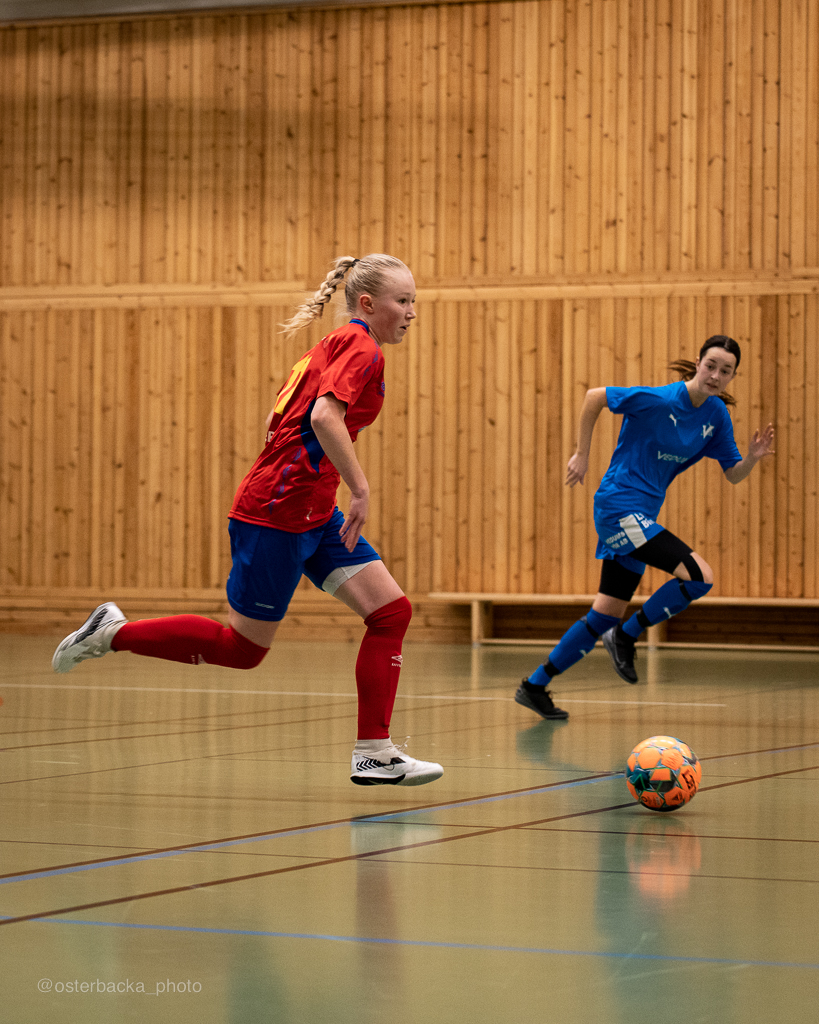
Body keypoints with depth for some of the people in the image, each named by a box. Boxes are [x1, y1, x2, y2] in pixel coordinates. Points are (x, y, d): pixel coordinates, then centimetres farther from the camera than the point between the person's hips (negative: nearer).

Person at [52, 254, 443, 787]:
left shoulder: (335, 345, 18)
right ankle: (115, 632, 14)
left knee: (391, 612, 0)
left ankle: (374, 753, 0)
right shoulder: (361, 347, -11)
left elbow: (278, 419, 23)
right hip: (276, 514, -10)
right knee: (241, 648, 1)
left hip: (315, 515, 10)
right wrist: (361, 487, -26)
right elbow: (324, 417, -28)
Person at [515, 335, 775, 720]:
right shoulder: (659, 400, -17)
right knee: (700, 576, -20)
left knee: (607, 614, 12)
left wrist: (753, 457, -13)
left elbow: (733, 474, 9)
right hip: (619, 504, -8)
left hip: (640, 515, 8)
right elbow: (595, 396, -8)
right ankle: (626, 637, -3)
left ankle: (534, 686, 21)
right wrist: (581, 454, -6)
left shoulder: (717, 414, 4)